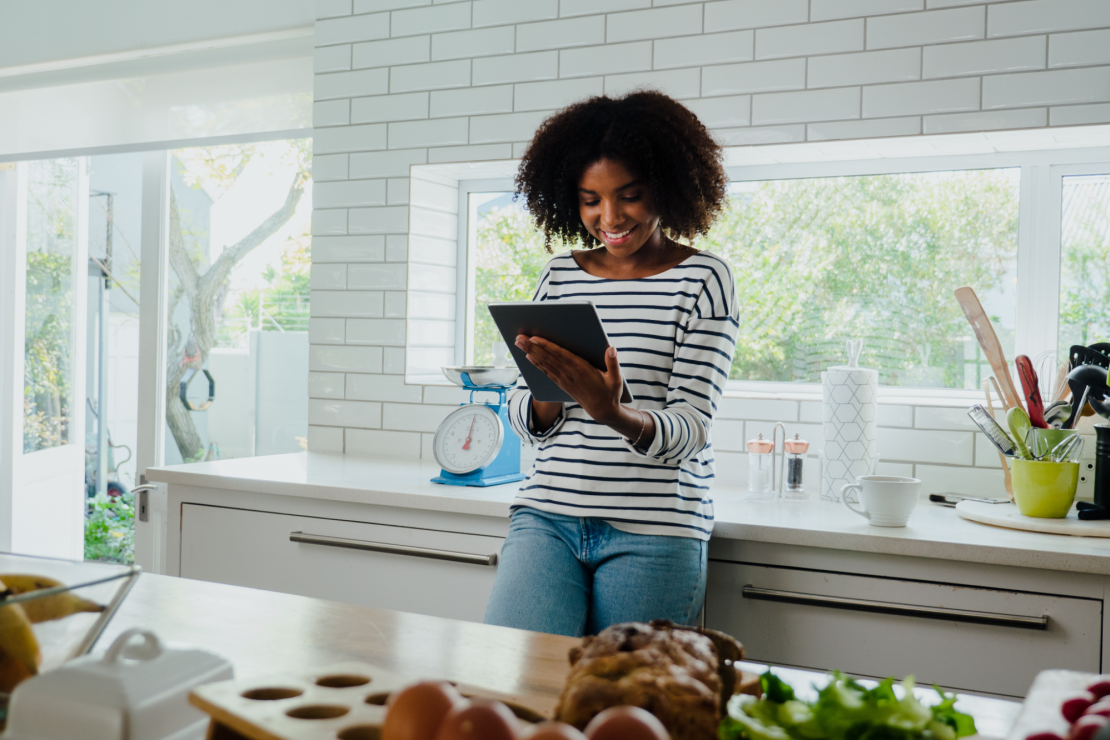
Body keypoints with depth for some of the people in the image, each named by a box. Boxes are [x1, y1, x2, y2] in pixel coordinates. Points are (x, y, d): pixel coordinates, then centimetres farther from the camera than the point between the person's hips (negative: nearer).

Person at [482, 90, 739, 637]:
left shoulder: (703, 279, -1)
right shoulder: (560, 276, 11)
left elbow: (691, 428, -8)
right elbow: (524, 421, 11)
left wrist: (615, 414, -28)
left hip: (652, 534, -3)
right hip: (547, 514, 3)